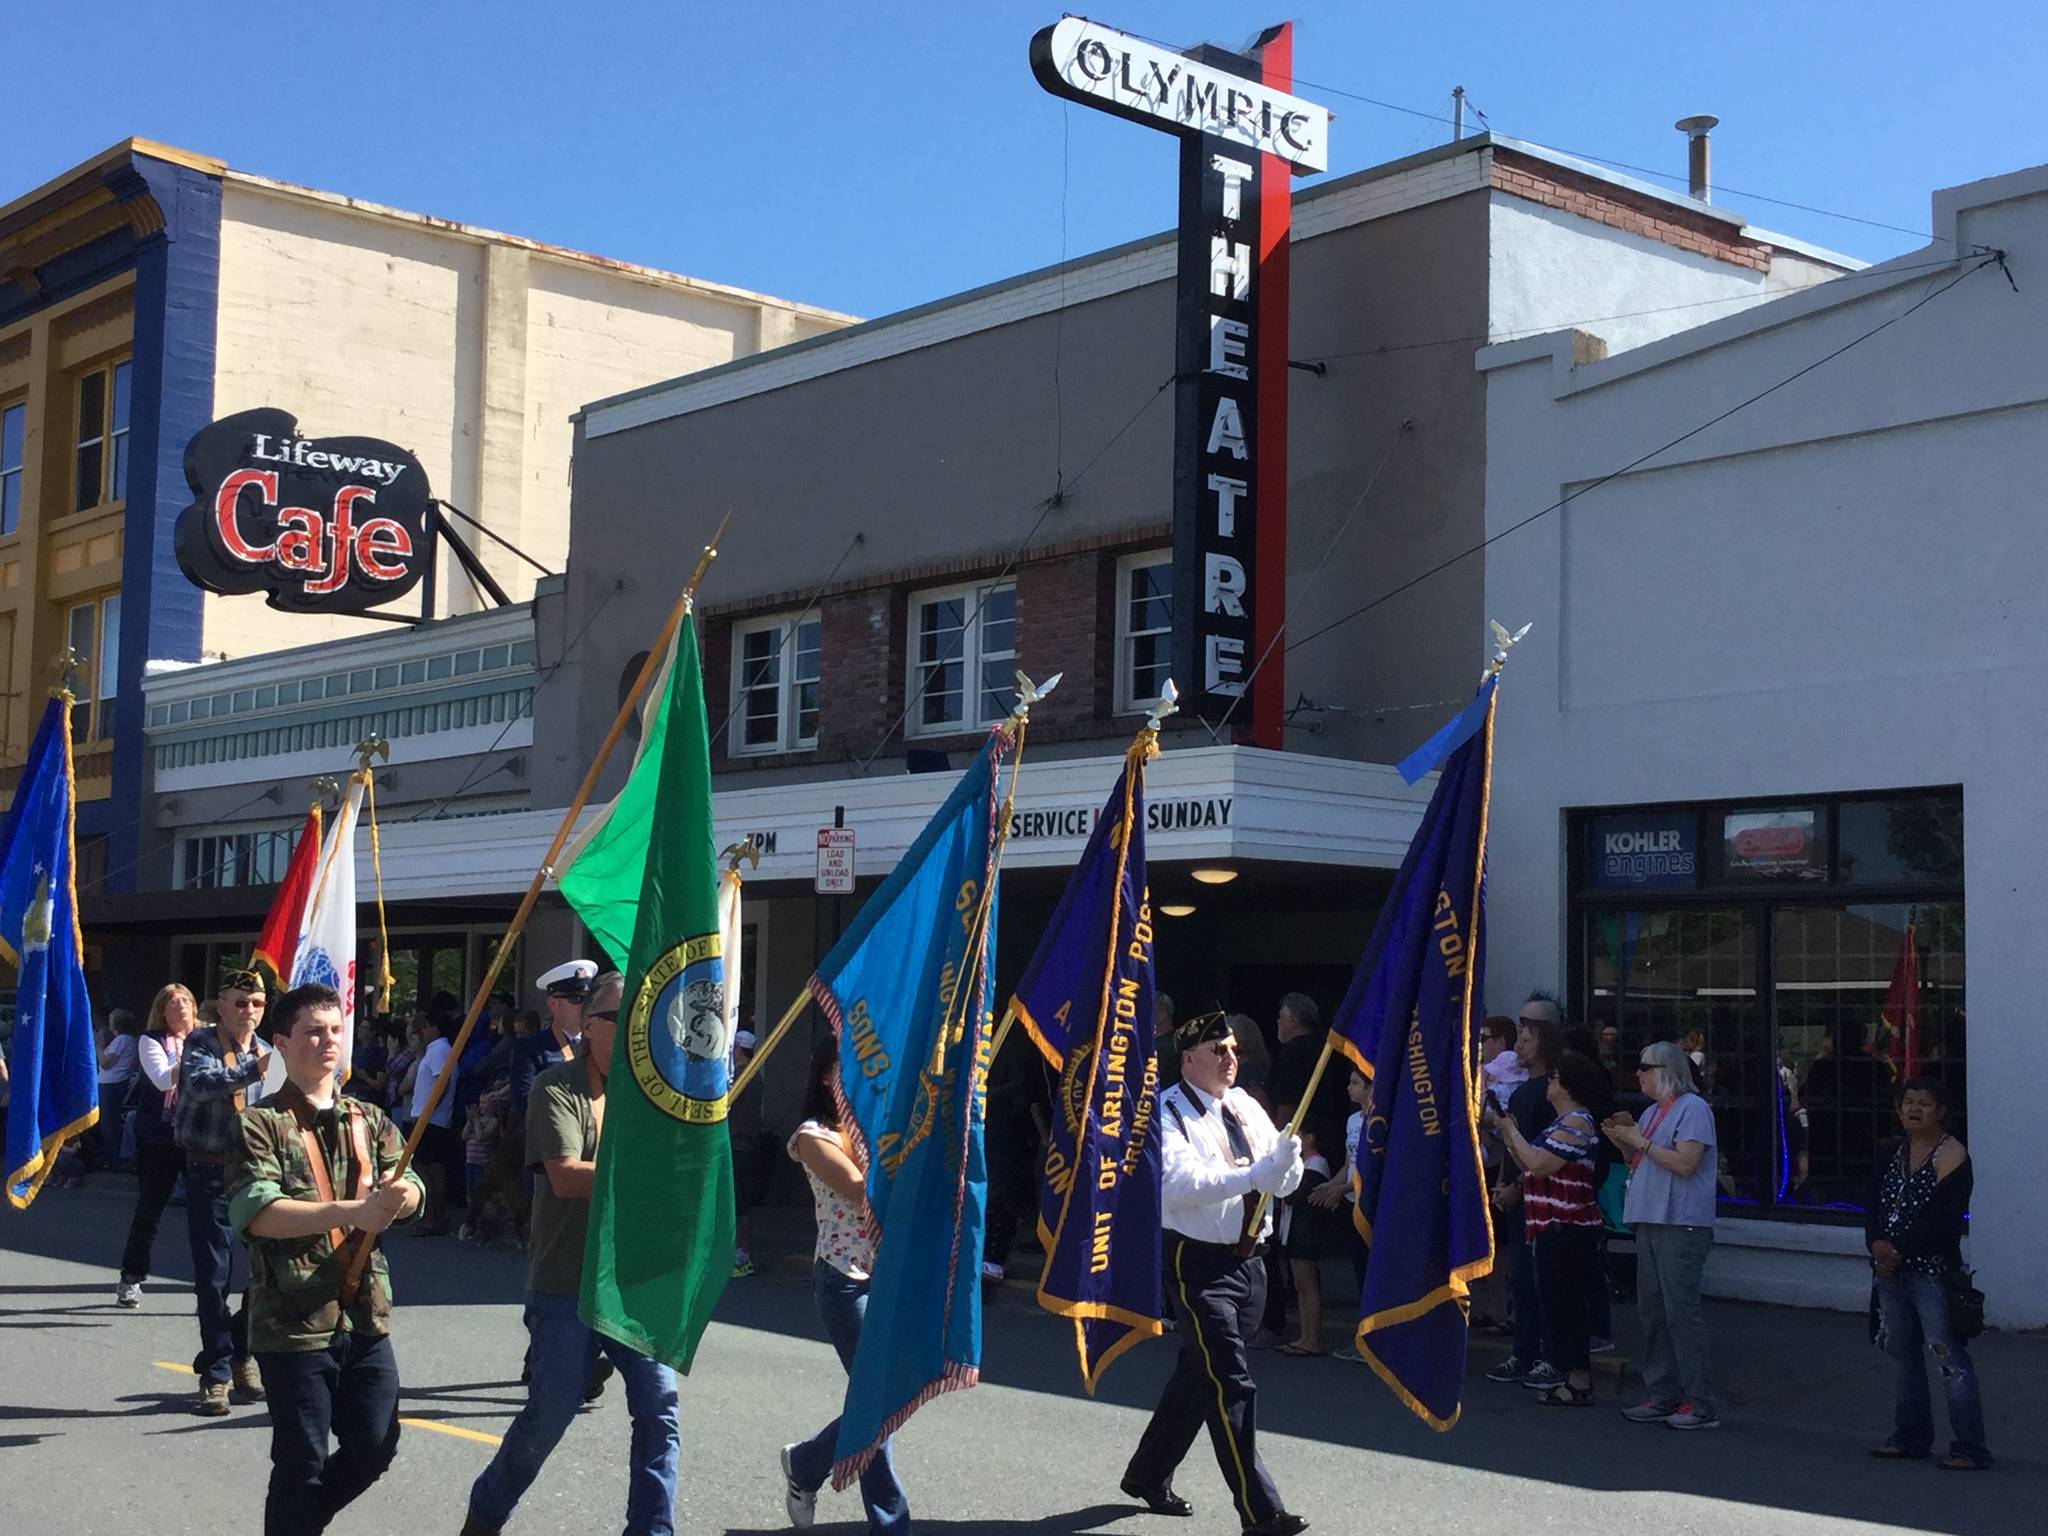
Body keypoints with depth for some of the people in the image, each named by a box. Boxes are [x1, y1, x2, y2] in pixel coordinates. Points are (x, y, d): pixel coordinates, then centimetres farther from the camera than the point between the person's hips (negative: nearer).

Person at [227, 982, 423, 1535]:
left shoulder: (369, 1121, 10)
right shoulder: (260, 1125, -6)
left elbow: (412, 1190, -2)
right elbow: (256, 1214, -20)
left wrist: (399, 1194, -27)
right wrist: (349, 1211, -31)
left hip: (365, 1317, 5)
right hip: (293, 1322, -5)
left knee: (375, 1447, 11)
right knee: (302, 1462, 2)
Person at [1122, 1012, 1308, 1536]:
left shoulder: (1246, 1107, 9)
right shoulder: (1167, 1114, -11)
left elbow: (1284, 1183, 6)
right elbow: (1183, 1182, -26)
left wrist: (1286, 1159, -17)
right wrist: (1253, 1174, -31)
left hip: (1248, 1262, 7)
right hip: (1198, 1262, -7)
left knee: (1199, 1374, 19)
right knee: (1232, 1384, -11)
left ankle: (1148, 1474, 36)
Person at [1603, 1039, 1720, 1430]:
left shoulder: (1692, 1108, -9)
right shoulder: (1652, 1112, 19)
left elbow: (1686, 1162, -19)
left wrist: (1640, 1142, -13)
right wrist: (1623, 1141, 7)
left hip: (1681, 1225, -9)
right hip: (1649, 1222, 10)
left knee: (1681, 1312, -11)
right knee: (1652, 1312, 10)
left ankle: (1701, 1405, -8)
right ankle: (1662, 1397, 16)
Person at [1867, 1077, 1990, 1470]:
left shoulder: (1951, 1155, -9)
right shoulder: (1895, 1154, 14)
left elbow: (1941, 1216, -17)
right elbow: (1876, 1206, 8)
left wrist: (1899, 1252, -17)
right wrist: (1877, 1243, -11)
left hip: (1932, 1271, -8)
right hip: (1891, 1271, 8)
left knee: (1950, 1359, -9)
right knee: (1901, 1353, 14)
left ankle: (1970, 1448, -6)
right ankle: (1911, 1437, 25)